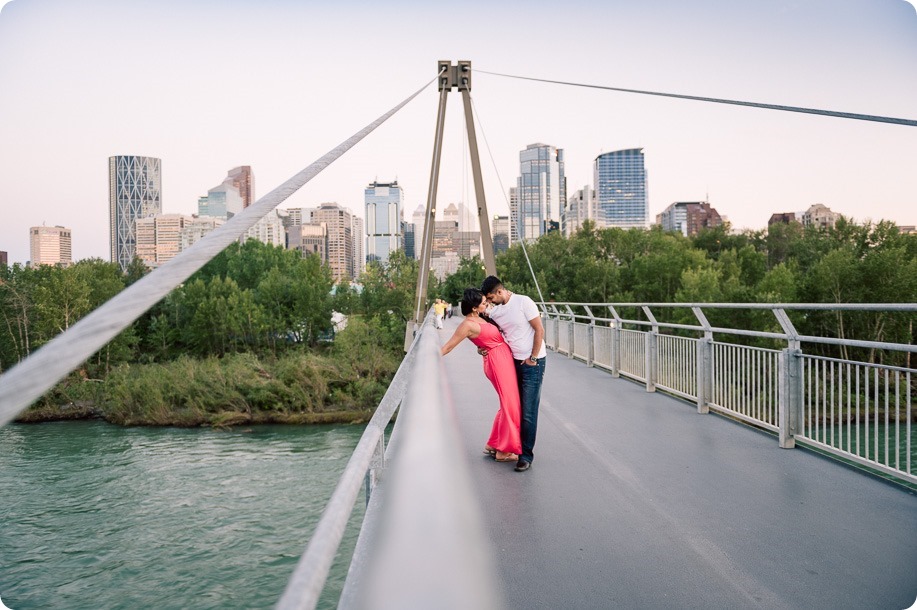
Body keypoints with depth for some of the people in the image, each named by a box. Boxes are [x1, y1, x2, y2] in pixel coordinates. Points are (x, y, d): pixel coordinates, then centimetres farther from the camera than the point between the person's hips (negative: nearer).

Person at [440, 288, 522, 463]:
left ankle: (492, 445, 25)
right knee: (510, 405, -4)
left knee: (508, 405, 15)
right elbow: (448, 346, -15)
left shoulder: (480, 317, 9)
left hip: (505, 360, 9)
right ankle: (503, 451, 6)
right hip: (497, 361, -9)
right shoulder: (468, 325, -16)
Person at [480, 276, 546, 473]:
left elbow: (539, 330, -13)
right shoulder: (495, 312, 6)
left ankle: (526, 455, 3)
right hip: (513, 362, 7)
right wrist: (483, 348, -6)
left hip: (532, 363, -7)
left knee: (528, 412, -4)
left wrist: (533, 358, -13)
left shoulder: (523, 302, -13)